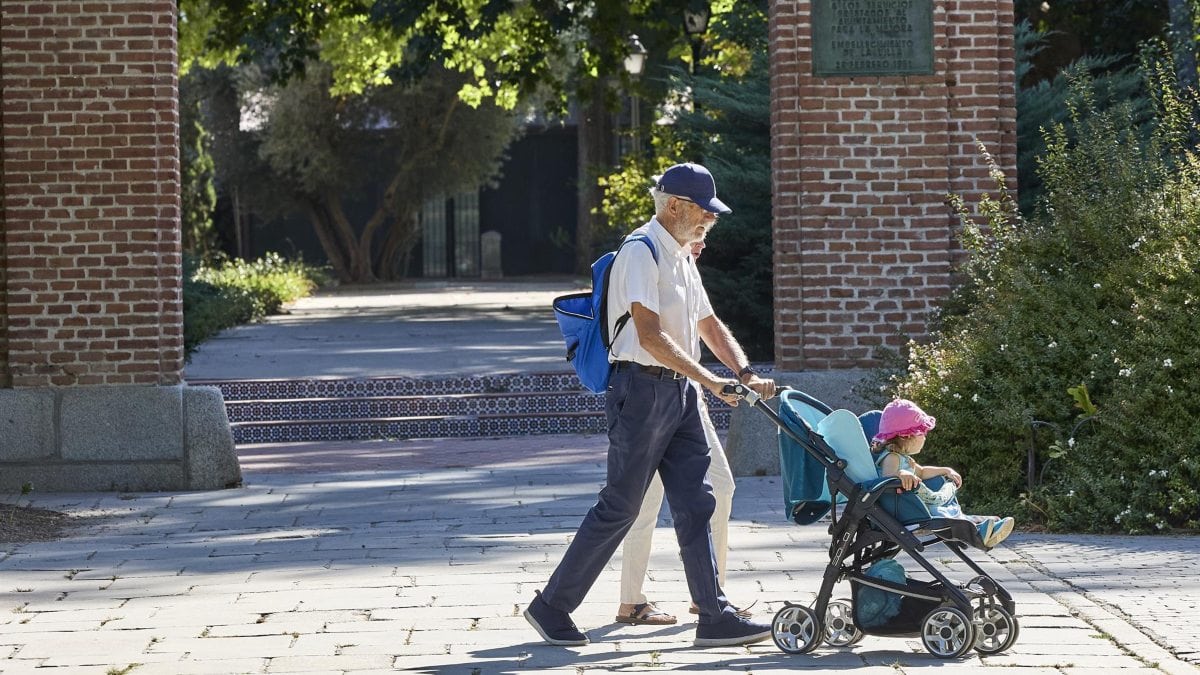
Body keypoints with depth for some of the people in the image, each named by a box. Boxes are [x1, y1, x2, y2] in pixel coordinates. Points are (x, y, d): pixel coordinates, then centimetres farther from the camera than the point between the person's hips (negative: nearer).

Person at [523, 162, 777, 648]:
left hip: (679, 390, 9)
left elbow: (708, 323, 23)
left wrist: (746, 373, 8)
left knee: (695, 504, 4)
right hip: (643, 387, -9)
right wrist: (710, 381, -24)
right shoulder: (643, 252, -14)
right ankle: (551, 607, 7)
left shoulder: (681, 257, 16)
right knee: (619, 507, -4)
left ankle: (715, 617, 4)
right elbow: (650, 337, -22)